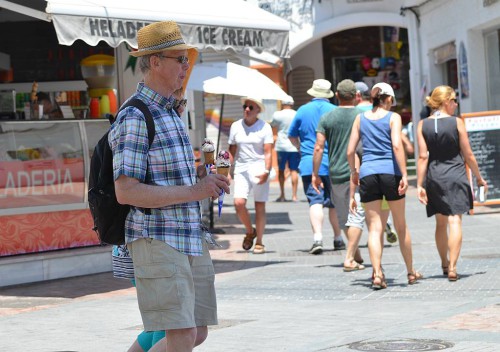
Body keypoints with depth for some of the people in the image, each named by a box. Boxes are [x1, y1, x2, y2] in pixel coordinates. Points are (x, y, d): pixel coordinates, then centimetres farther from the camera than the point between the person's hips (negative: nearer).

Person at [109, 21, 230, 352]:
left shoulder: (170, 112, 17)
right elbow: (126, 192, -20)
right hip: (157, 241, -9)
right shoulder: (134, 118, -12)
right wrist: (193, 191, -20)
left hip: (191, 238, 9)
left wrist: (203, 175, 7)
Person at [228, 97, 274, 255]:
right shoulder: (235, 126, 10)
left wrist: (266, 172, -17)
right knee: (239, 203, -13)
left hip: (259, 169, -3)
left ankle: (259, 242, 9)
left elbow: (268, 152, -5)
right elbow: (232, 151, 15)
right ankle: (250, 231, 13)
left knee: (260, 206, 0)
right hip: (241, 169, 3)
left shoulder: (265, 127, 0)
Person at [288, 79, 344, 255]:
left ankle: (317, 238, -21)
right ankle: (338, 239, 19)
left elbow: (292, 136, 15)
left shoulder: (302, 110, 4)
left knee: (315, 202, -5)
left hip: (309, 163, 0)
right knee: (334, 202, 12)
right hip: (332, 164, 0)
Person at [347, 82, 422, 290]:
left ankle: (377, 274, -12)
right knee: (401, 226, 11)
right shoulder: (393, 117, 2)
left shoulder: (360, 118, 11)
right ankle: (411, 272, 21)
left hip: (367, 174, 2)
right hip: (390, 172, -2)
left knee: (374, 228, 1)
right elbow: (397, 146, -12)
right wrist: (404, 174, -13)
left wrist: (353, 171, 25)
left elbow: (350, 151, 9)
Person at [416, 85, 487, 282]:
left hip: (434, 178, 3)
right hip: (455, 177, -3)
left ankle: (445, 265, 29)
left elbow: (423, 157, -3)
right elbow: (468, 155, -2)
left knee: (441, 223, 17)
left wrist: (419, 184, -2)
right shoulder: (457, 123, -6)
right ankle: (452, 267, -17)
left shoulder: (423, 125, 1)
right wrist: (479, 178, 9)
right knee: (455, 221, -6)